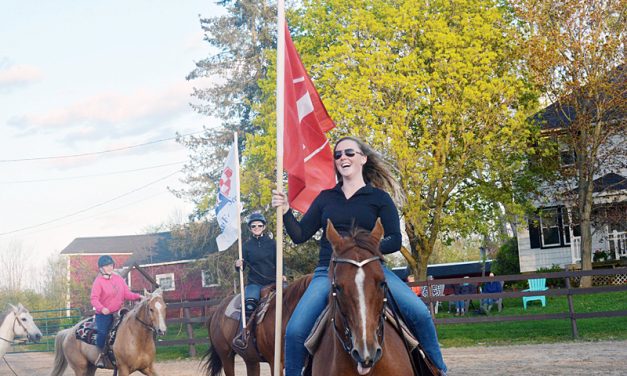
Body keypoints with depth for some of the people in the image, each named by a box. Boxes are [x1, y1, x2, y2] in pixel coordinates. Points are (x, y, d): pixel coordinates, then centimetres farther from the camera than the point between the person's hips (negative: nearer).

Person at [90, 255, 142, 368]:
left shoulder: (119, 279, 8)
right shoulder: (98, 281, -8)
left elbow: (127, 294, 8)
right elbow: (94, 299, -17)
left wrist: (138, 296, -10)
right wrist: (101, 308, -36)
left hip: (117, 312, 6)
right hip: (104, 314, -6)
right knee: (103, 332, -26)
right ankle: (101, 354, -2)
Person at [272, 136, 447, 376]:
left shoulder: (379, 198, 7)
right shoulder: (325, 198, 15)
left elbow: (395, 240, 1)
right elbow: (300, 235, 14)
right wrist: (285, 211, -3)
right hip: (328, 272, 2)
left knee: (419, 313, -22)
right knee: (295, 330, -20)